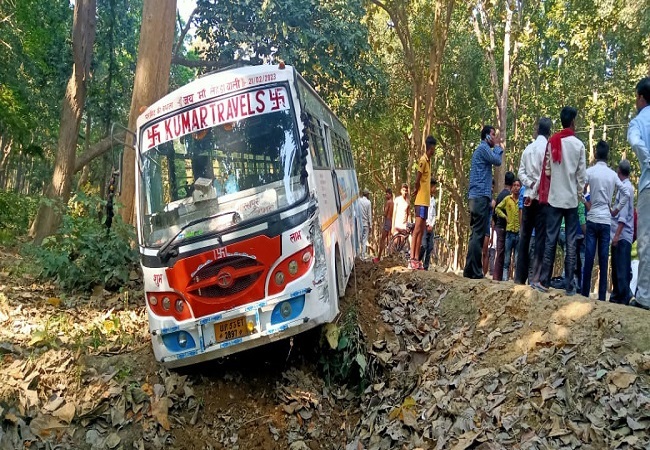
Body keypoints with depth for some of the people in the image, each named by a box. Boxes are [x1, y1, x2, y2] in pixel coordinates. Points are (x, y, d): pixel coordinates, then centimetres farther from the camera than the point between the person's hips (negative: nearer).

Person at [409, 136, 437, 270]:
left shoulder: (428, 160, 17)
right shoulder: (423, 160, -11)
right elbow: (417, 179, -19)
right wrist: (417, 189, -3)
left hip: (425, 200, 9)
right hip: (421, 200, -9)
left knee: (421, 231, 8)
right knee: (417, 229, -11)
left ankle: (417, 259, 10)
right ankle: (412, 258, -13)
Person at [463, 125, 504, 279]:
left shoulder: (481, 150, 26)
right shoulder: (483, 148, -4)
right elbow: (497, 161, -9)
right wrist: (497, 146, 2)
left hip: (477, 197, 11)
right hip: (481, 196, -11)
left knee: (476, 234, 9)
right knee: (478, 235, -12)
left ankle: (470, 270, 10)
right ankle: (474, 271, -13)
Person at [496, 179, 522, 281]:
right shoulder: (507, 199, 5)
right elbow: (498, 208, 16)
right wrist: (505, 217, 4)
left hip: (520, 232, -1)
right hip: (509, 231, 1)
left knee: (518, 259, 3)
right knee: (507, 259, 4)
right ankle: (504, 278, 7)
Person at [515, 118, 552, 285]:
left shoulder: (528, 148, 12)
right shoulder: (547, 147, -7)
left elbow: (521, 172, 5)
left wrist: (530, 185, -4)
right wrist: (535, 190, -7)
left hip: (528, 197, 6)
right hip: (541, 197, -5)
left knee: (524, 236, 7)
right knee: (540, 236, -3)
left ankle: (520, 276, 8)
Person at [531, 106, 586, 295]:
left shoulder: (552, 142, 2)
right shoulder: (579, 144, -4)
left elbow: (547, 170, 3)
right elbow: (582, 175, -2)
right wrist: (580, 194, 11)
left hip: (555, 197, 2)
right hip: (571, 198, -2)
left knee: (550, 240, 4)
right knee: (571, 243, 1)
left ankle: (543, 280, 1)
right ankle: (570, 285, 2)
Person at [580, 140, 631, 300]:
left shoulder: (590, 171, -3)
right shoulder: (613, 174, 5)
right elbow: (627, 194, 5)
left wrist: (586, 204, 3)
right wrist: (616, 209, 13)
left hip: (592, 219, -2)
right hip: (606, 220, 2)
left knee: (589, 257, 0)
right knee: (603, 259, 3)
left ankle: (585, 293, 4)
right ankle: (602, 296, 5)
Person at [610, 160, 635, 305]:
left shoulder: (625, 188, -12)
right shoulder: (625, 187, 16)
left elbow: (623, 214, -18)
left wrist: (617, 234, -22)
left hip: (622, 235, -9)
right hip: (621, 235, 9)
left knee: (621, 268, -7)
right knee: (617, 267, 12)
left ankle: (623, 298, -5)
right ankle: (618, 295, 18)